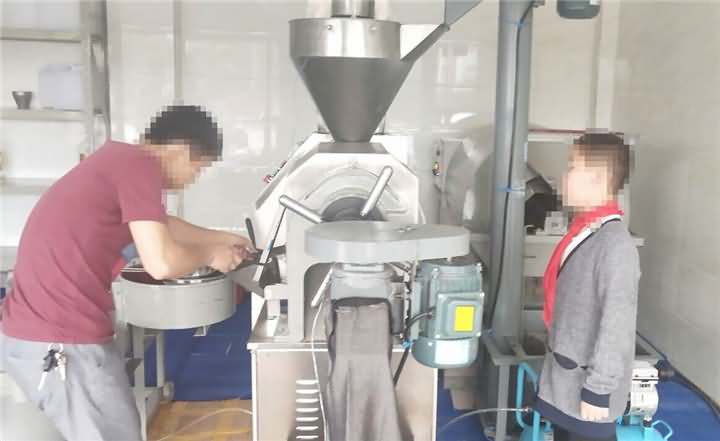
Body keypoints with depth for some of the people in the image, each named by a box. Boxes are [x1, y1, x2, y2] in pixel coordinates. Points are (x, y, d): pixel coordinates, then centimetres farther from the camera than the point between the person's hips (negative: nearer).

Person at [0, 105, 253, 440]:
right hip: (61, 343, -10)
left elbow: (157, 225, 31)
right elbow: (161, 263, -21)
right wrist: (209, 255, -2)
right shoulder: (139, 165, -14)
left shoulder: (118, 160, 15)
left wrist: (219, 238, 35)